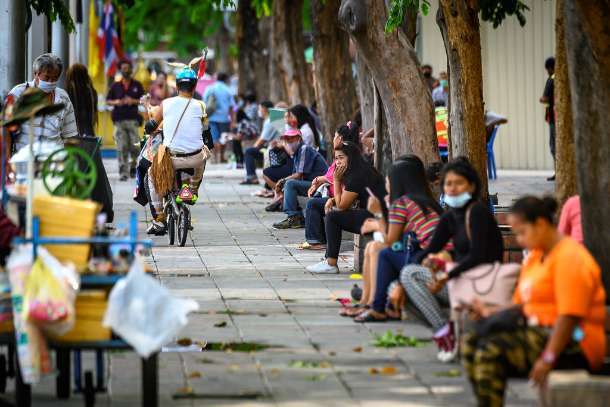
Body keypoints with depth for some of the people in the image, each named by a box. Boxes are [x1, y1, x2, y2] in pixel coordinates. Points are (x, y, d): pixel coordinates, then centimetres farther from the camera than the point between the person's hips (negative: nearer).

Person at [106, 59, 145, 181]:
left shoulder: (137, 85, 11)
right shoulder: (115, 86, 13)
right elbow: (108, 101, 14)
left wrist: (133, 101, -9)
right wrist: (116, 102, -6)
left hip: (133, 119, -1)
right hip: (119, 120, 1)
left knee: (135, 146, -7)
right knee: (121, 148, -6)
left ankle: (132, 166, 16)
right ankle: (123, 172, -5)